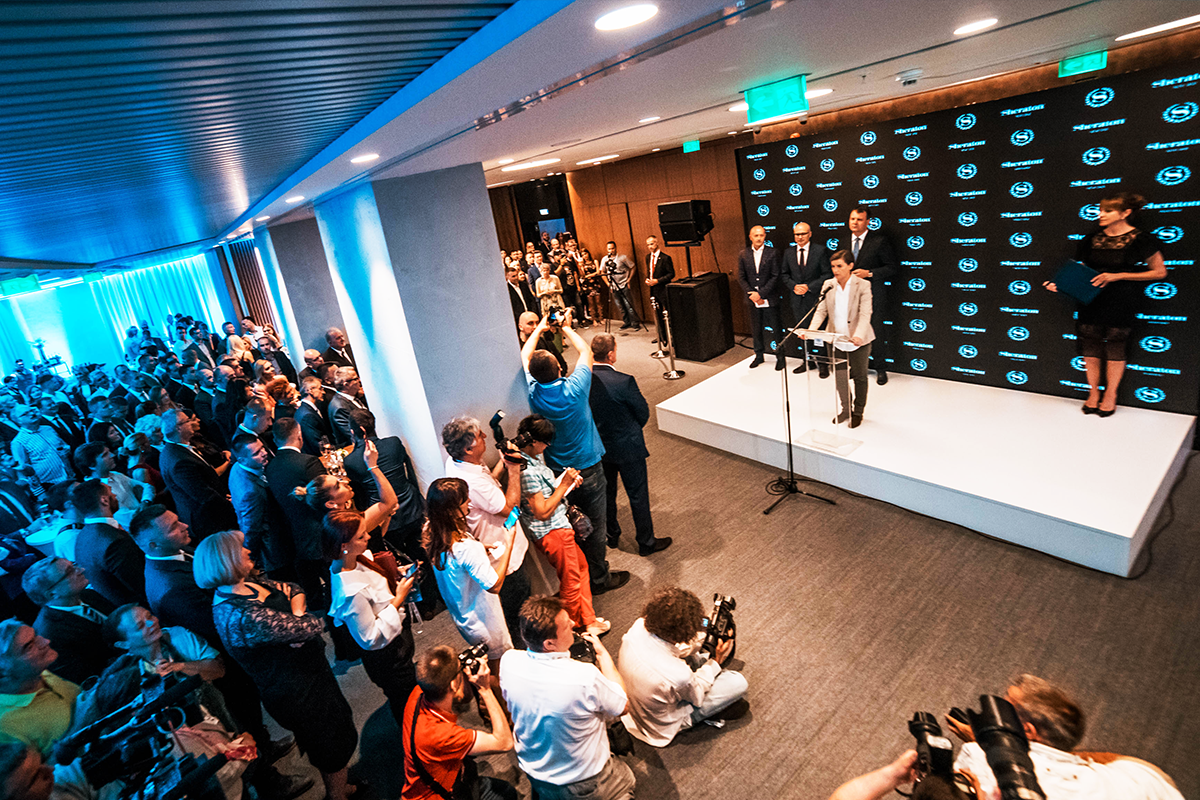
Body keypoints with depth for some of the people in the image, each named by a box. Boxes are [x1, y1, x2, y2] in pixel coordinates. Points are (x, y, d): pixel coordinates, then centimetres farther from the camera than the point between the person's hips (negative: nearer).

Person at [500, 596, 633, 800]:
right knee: (626, 779, 25)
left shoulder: (508, 661, -23)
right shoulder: (585, 678, -37)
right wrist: (603, 654, -8)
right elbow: (623, 705, -16)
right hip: (582, 780, -4)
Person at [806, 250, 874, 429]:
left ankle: (858, 412, 30)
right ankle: (846, 409, 33)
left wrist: (859, 335, -36)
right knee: (839, 377, 12)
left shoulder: (863, 285, -12)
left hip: (858, 341, -3)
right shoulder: (828, 285, 0)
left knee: (859, 376, 13)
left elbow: (865, 314, -20)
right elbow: (821, 311, -3)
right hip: (836, 340, 3)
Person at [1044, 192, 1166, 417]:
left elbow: (1160, 272, -2)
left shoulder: (1142, 241, -6)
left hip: (1121, 303, -3)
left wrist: (1118, 276, -12)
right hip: (1091, 300, 3)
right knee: (1090, 345, 4)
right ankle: (1093, 392, 18)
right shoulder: (1091, 240, 5)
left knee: (1115, 345, 2)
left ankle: (1110, 394, 16)